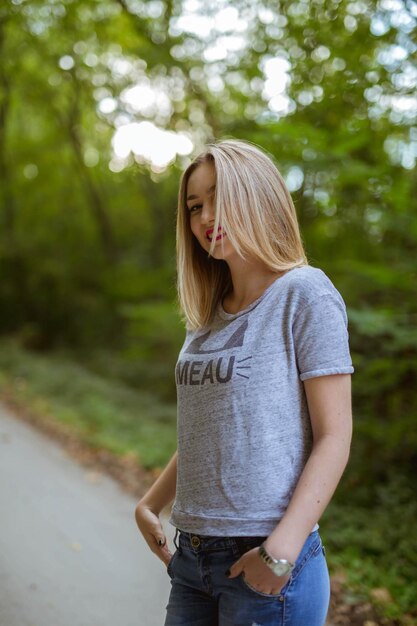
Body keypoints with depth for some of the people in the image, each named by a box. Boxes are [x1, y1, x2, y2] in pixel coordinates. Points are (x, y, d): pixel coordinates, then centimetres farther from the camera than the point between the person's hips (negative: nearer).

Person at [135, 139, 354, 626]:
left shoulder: (305, 293, -9)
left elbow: (334, 436, -13)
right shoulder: (209, 313, 11)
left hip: (266, 563, -6)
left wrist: (282, 549, -18)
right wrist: (149, 505, 9)